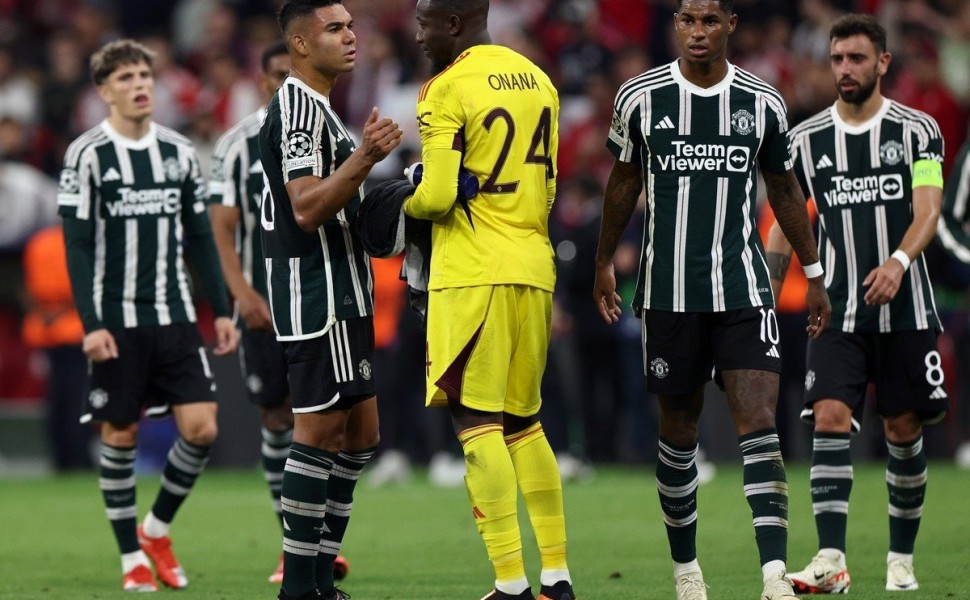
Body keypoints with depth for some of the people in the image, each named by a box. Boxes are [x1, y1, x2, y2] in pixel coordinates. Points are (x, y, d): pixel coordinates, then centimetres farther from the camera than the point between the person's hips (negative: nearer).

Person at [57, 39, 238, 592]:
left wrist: (222, 310, 9)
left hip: (175, 318, 4)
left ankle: (157, 528, 15)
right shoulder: (87, 155, -4)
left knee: (202, 427, -6)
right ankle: (132, 556, 12)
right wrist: (92, 324, -14)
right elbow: (78, 246, -7)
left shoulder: (179, 151, 9)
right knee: (121, 435, 1)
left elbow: (200, 238, 14)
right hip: (116, 322, -4)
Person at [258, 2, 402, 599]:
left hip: (340, 297, 11)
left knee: (359, 435, 12)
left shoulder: (313, 106, 21)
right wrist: (365, 157, -32)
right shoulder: (300, 107, -13)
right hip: (319, 295, -11)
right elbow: (307, 208, -23)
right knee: (320, 430, -10)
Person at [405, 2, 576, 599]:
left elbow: (437, 197, -14)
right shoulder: (538, 80, 14)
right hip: (534, 270, 7)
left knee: (477, 420, -5)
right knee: (524, 421, 15)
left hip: (473, 274, -7)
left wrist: (402, 203, 5)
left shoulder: (447, 90, -9)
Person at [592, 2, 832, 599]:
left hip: (744, 290, 0)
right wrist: (604, 264, 19)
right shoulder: (641, 97, 0)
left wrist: (814, 273, 18)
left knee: (760, 425, -13)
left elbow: (784, 190, 14)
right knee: (679, 431, 8)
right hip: (669, 294, 0)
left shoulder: (764, 103, 2)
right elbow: (625, 181, 14)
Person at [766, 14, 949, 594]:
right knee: (830, 421, -16)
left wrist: (899, 261, -29)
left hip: (906, 308, -1)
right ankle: (831, 559, -22)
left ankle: (902, 559, 18)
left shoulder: (919, 130, 0)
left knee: (904, 430, 4)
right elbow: (784, 226, 11)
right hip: (838, 312, 1)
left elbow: (927, 211, -10)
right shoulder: (806, 140, 6)